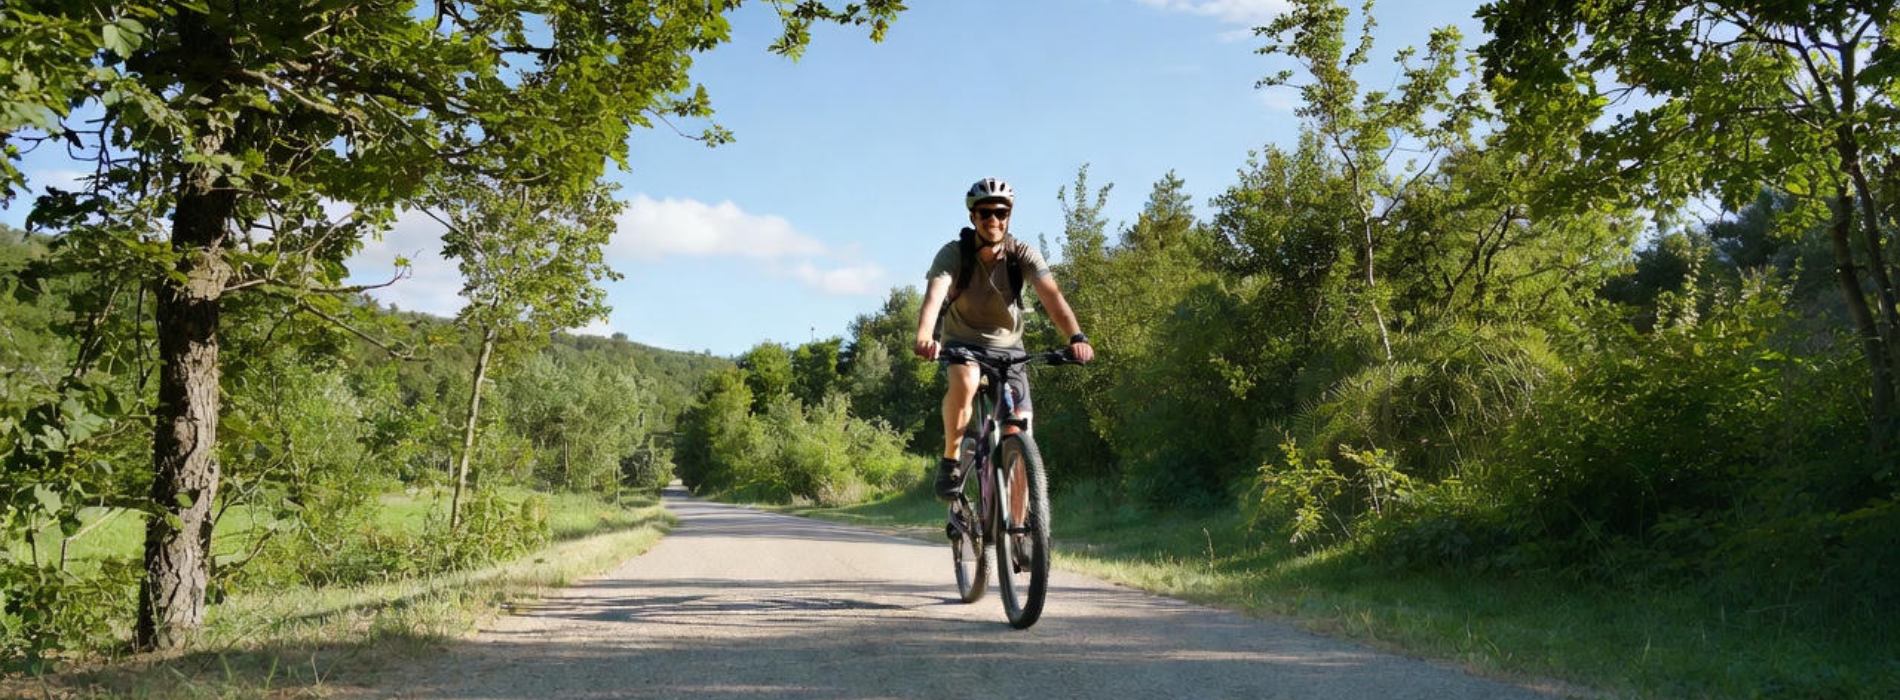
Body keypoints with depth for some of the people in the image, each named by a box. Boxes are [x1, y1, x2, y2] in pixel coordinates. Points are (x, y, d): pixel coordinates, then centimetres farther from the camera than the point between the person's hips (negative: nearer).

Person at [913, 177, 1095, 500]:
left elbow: (1052, 296, -30)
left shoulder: (1023, 255, -16)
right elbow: (934, 295, -35)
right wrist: (925, 336, -56)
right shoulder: (953, 253, -19)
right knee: (965, 383, -37)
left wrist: (1076, 337, -48)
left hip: (1008, 346, 2)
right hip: (963, 342, -1)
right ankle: (951, 460, -15)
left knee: (1019, 434, -9)